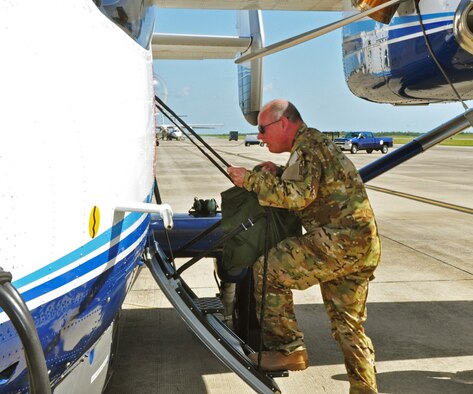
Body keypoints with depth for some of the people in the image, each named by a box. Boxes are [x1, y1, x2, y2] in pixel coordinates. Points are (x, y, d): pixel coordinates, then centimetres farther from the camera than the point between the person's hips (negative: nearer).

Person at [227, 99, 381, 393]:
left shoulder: (307, 145, -8)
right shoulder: (317, 143, 25)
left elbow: (299, 196, -21)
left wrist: (252, 180, -12)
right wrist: (277, 175, 13)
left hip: (338, 240, -10)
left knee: (268, 270, -6)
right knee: (349, 325, 16)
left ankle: (288, 348, 0)